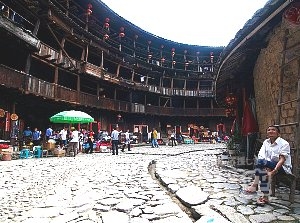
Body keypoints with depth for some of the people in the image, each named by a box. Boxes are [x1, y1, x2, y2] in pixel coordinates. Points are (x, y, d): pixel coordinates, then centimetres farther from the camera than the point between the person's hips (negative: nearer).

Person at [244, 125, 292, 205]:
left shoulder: (284, 144, -8)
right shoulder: (266, 142, 8)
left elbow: (282, 160, -19)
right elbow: (261, 156, -4)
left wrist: (273, 171, -32)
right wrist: (267, 168, -22)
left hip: (283, 168, -5)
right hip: (270, 166, 5)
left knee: (261, 162, -29)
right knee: (263, 170, -30)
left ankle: (254, 185, -20)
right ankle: (265, 197, -23)